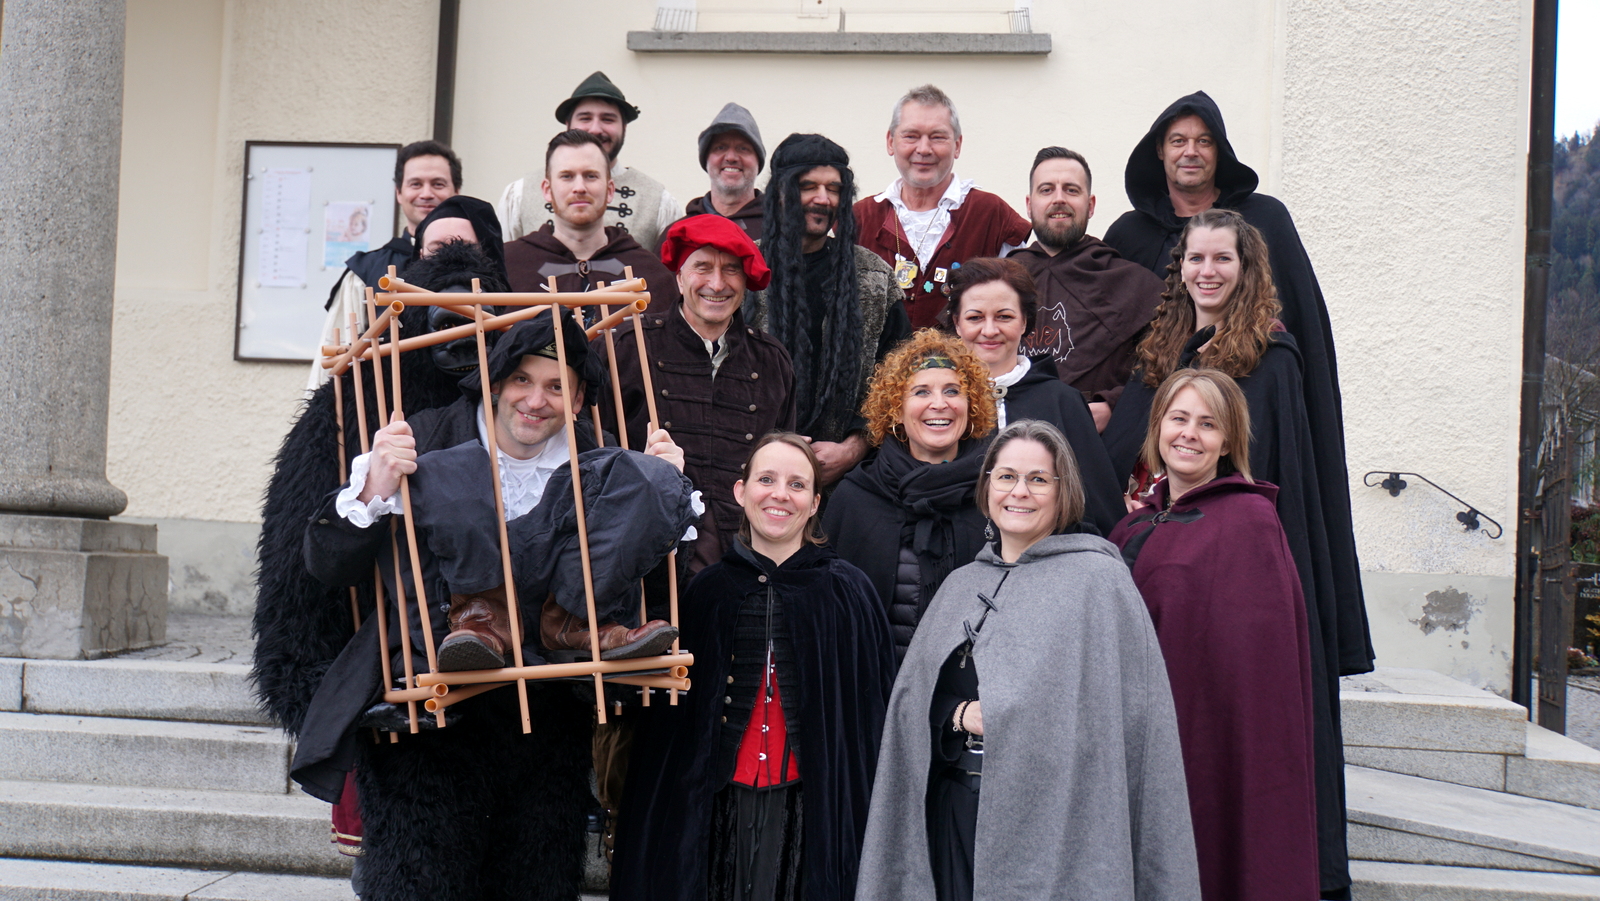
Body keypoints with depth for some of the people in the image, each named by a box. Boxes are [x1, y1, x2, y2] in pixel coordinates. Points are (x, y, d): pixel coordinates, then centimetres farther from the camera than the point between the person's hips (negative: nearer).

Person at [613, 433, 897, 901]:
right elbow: (666, 717, 9)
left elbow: (873, 712, -1)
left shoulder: (847, 591, -1)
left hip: (812, 808, -1)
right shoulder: (706, 589, 4)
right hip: (718, 806, 2)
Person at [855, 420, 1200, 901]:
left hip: (1055, 818, -5)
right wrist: (959, 716, -6)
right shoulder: (962, 585, 14)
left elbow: (1127, 712, -9)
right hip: (958, 812, 5)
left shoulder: (1097, 580, -4)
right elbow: (914, 701, 13)